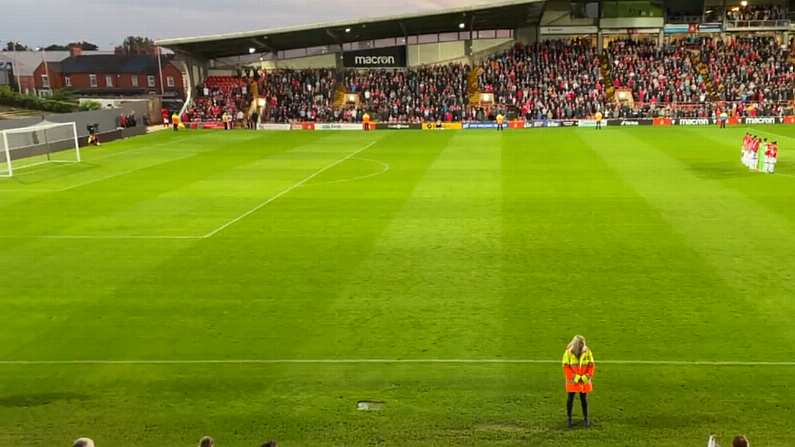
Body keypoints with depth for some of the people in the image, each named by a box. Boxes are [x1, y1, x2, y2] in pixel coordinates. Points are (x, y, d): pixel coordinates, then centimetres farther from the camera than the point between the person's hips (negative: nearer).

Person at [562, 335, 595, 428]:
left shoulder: (587, 352, -2)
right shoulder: (568, 352, -9)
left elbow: (592, 366, 0)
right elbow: (566, 367, -9)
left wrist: (585, 377, -10)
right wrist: (576, 378, -14)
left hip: (584, 381, 2)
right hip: (572, 381, -2)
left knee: (584, 399, 11)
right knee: (570, 399, 4)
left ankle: (586, 418, 25)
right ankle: (569, 419, 17)